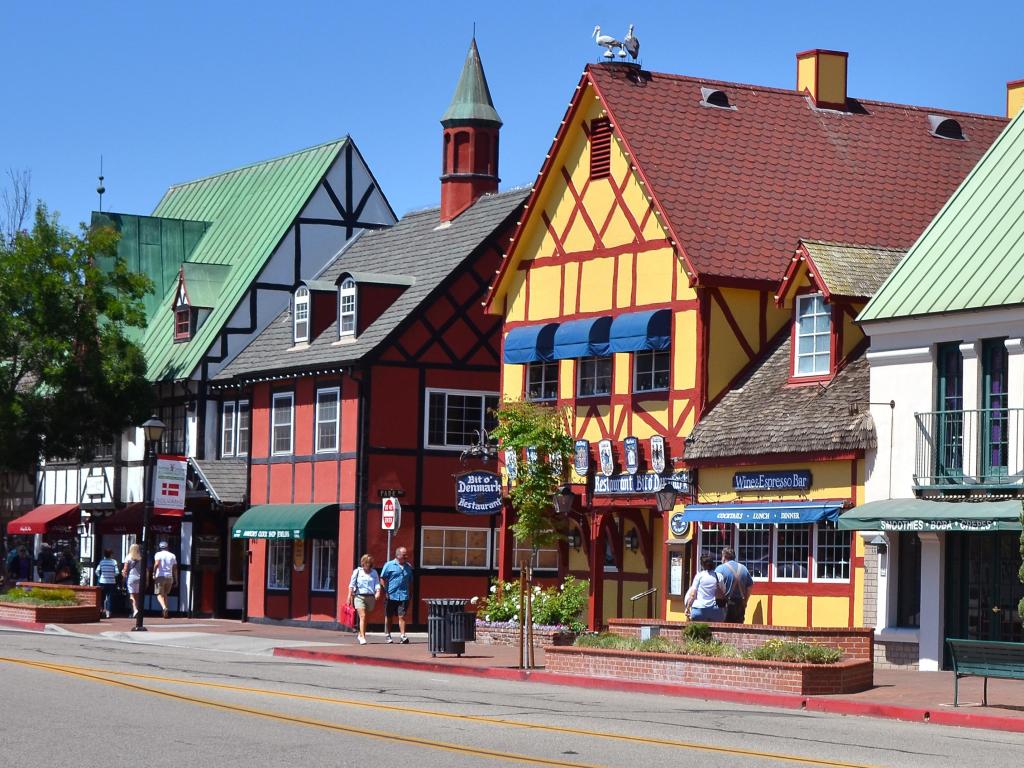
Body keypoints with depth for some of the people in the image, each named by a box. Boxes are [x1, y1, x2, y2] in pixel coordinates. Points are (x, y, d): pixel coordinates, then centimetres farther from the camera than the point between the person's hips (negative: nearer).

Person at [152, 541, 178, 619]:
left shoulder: (158, 554, 0)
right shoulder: (172, 556, 12)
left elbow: (157, 564, -17)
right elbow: (175, 568, 10)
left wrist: (154, 573, -12)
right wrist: (176, 579, 14)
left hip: (160, 576, -4)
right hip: (169, 577, 4)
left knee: (159, 594, -3)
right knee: (165, 594, 17)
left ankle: (164, 607, -31)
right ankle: (165, 613, 13)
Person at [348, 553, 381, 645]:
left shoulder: (374, 572, 10)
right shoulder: (357, 571, 4)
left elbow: (377, 583, 3)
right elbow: (352, 584, 3)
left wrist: (378, 592, -16)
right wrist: (350, 596, -3)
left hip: (370, 596, 3)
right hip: (359, 596, -3)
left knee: (366, 617, 11)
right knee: (362, 616, -14)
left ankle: (361, 634, 30)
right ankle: (362, 637, -17)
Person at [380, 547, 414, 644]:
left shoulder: (408, 567, 13)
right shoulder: (389, 565, 0)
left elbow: (410, 581, 21)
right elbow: (382, 579, -1)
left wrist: (410, 592, 13)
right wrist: (386, 591, -8)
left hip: (404, 596, 2)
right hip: (391, 596, -2)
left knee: (402, 616, -5)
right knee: (388, 617, 8)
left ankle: (403, 636, -8)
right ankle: (387, 636, 17)